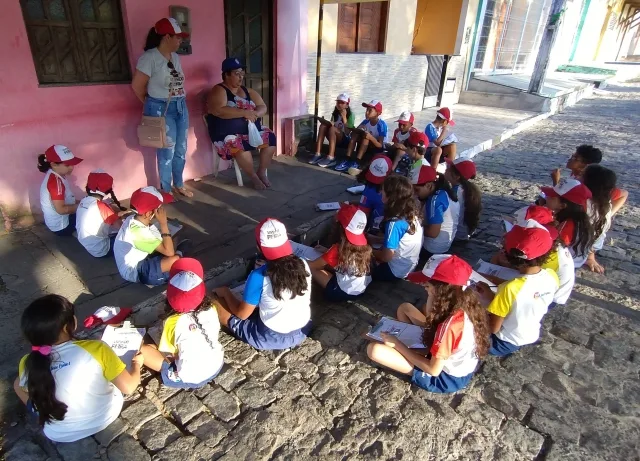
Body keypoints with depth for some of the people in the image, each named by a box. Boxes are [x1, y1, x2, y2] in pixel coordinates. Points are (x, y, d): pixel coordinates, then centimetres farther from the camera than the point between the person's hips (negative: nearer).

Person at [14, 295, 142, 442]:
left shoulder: (28, 364, -20)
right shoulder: (96, 349, -28)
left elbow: (25, 388, 3)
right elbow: (128, 387, -19)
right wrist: (137, 364, 0)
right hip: (106, 416, -1)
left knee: (18, 383, 20)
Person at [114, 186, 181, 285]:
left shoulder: (133, 219, -5)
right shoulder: (139, 232, -32)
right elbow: (169, 252, -30)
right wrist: (163, 223, -28)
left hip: (137, 260, 9)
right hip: (134, 271, -9)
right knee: (176, 259, -24)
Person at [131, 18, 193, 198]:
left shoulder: (175, 57, 9)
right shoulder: (149, 57, -12)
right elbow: (137, 85, -9)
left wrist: (180, 102, 6)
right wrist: (152, 104, 5)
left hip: (181, 106, 7)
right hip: (162, 109, -7)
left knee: (181, 150, 12)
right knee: (167, 151, -1)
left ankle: (179, 185, 27)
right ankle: (166, 190, 13)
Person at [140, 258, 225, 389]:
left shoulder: (174, 322, -24)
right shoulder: (211, 309, -13)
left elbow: (164, 353, -10)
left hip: (191, 379, -4)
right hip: (217, 365, 5)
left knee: (144, 350, 4)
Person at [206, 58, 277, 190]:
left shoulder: (248, 91, 14)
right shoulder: (219, 91, -6)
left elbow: (263, 108, 8)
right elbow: (219, 111, -24)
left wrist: (254, 114, -16)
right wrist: (245, 112, -25)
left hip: (252, 130, 6)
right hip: (228, 135, -6)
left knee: (270, 138, -16)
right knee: (240, 146, -35)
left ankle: (262, 172, 1)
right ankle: (253, 176, -12)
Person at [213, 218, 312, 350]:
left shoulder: (259, 276, -23)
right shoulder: (303, 265, -9)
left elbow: (242, 314, -9)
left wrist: (225, 292, 8)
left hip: (271, 338, -5)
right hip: (303, 331, 5)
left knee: (216, 301, 6)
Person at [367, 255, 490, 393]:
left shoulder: (449, 325, -38)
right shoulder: (464, 303, -13)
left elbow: (433, 370, -26)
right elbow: (432, 323, 2)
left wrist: (397, 344, -18)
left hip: (447, 378, -8)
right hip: (454, 357, 8)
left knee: (374, 349, -19)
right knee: (405, 308, 9)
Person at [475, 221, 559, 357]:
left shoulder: (510, 289, -36)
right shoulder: (552, 276, -17)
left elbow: (493, 328, -24)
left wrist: (489, 297, -12)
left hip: (505, 343, -6)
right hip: (532, 337, 6)